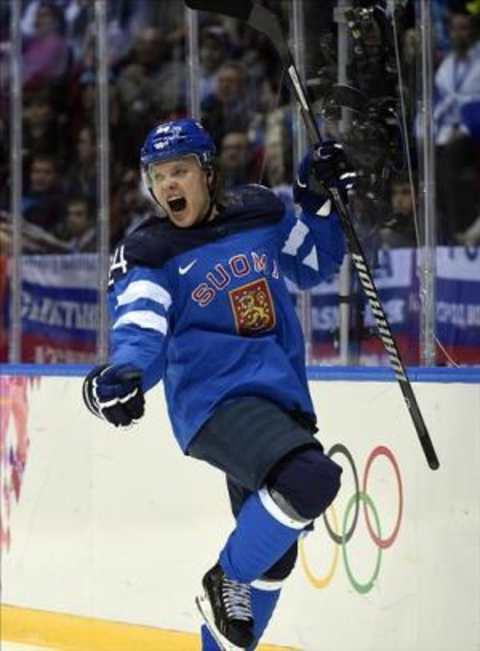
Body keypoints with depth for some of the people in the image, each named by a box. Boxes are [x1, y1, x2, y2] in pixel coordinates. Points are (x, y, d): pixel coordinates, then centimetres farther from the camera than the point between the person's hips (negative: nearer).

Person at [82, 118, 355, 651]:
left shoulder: (258, 212, 8)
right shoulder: (147, 254, -6)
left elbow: (315, 265, 24)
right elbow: (141, 333, -19)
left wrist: (319, 201, 8)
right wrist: (124, 375, -40)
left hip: (283, 398, 7)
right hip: (215, 401, -7)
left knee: (270, 559, 16)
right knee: (311, 479, -33)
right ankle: (227, 583, -12)